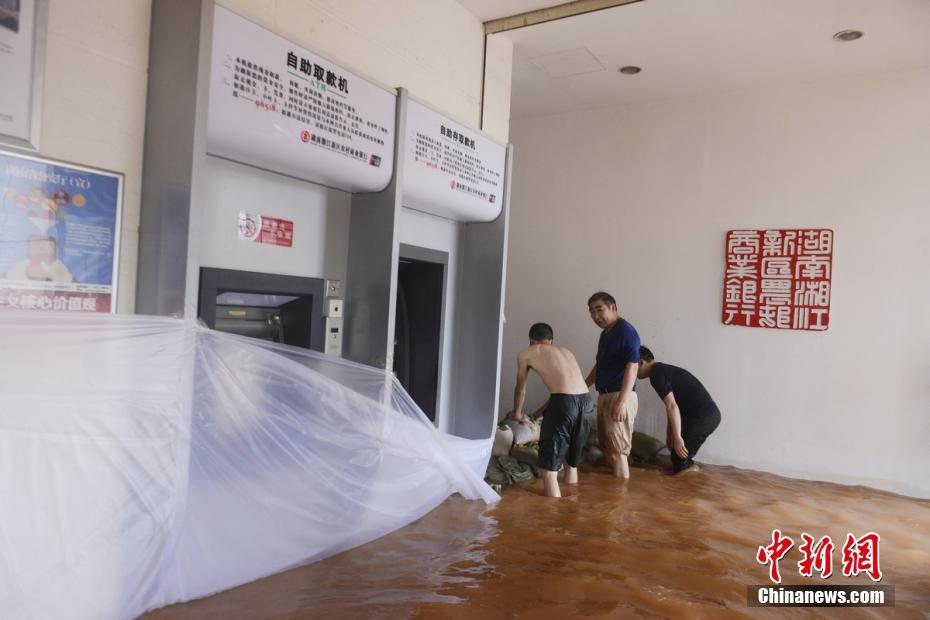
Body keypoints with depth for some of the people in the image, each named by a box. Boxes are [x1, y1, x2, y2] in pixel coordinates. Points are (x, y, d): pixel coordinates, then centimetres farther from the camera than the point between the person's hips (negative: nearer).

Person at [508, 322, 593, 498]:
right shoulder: (565, 351, 31)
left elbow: (521, 390, 30)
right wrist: (542, 412, 53)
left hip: (565, 403, -6)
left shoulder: (526, 354, 17)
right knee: (572, 463, 24)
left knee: (549, 470, 4)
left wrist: (517, 413, 49)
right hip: (587, 403, 6)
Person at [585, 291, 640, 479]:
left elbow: (632, 366, -21)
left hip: (619, 397, -10)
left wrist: (622, 401, -26)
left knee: (618, 451, -8)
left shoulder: (626, 331, -14)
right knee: (606, 448, 14)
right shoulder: (605, 333, 15)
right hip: (604, 396, 10)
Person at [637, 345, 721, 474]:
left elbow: (672, 406, -19)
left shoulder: (656, 374, -10)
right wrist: (670, 433, 29)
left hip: (703, 417, -10)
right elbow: (672, 406, 26)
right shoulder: (663, 370, 21)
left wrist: (677, 437, -17)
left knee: (680, 459, 1)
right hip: (710, 415, 10)